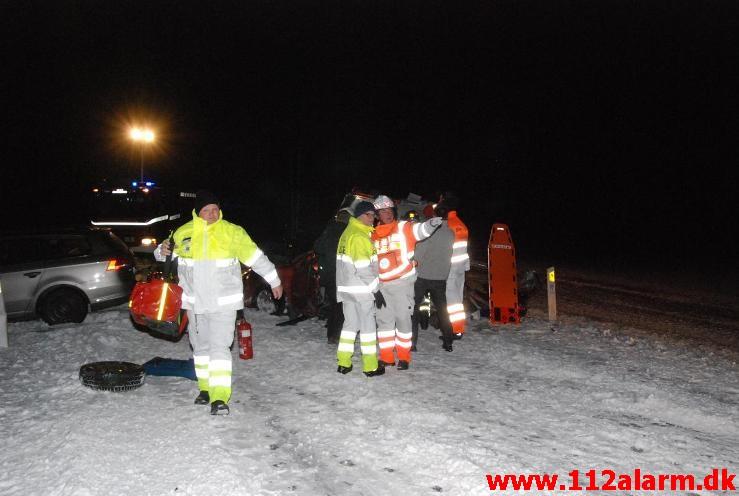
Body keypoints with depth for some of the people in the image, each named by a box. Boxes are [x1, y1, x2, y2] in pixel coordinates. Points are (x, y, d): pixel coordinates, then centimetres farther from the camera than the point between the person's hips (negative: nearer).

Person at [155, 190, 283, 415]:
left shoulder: (232, 232, -6)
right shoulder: (184, 233, 2)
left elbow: (256, 257, 0)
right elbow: (168, 253, 16)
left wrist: (274, 281, 3)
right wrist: (163, 251, -10)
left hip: (224, 302, -4)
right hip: (195, 302, 4)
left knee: (219, 347, -11)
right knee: (200, 346, 15)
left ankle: (220, 398, -11)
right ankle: (206, 388, 31)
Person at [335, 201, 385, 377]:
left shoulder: (347, 232, 13)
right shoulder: (359, 236, -17)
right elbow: (363, 268, -21)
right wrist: (375, 289, -15)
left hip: (346, 288, 9)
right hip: (361, 289, -9)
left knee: (350, 323, 14)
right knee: (367, 325, 0)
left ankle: (343, 363, 15)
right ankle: (370, 366, 6)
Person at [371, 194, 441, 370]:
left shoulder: (403, 228, -4)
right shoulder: (372, 235, 9)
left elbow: (419, 230, -21)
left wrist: (431, 224, -42)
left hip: (402, 283, -4)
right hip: (381, 284, 4)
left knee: (403, 318, 2)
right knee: (383, 319, 9)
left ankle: (403, 356, 15)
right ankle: (386, 357, 20)